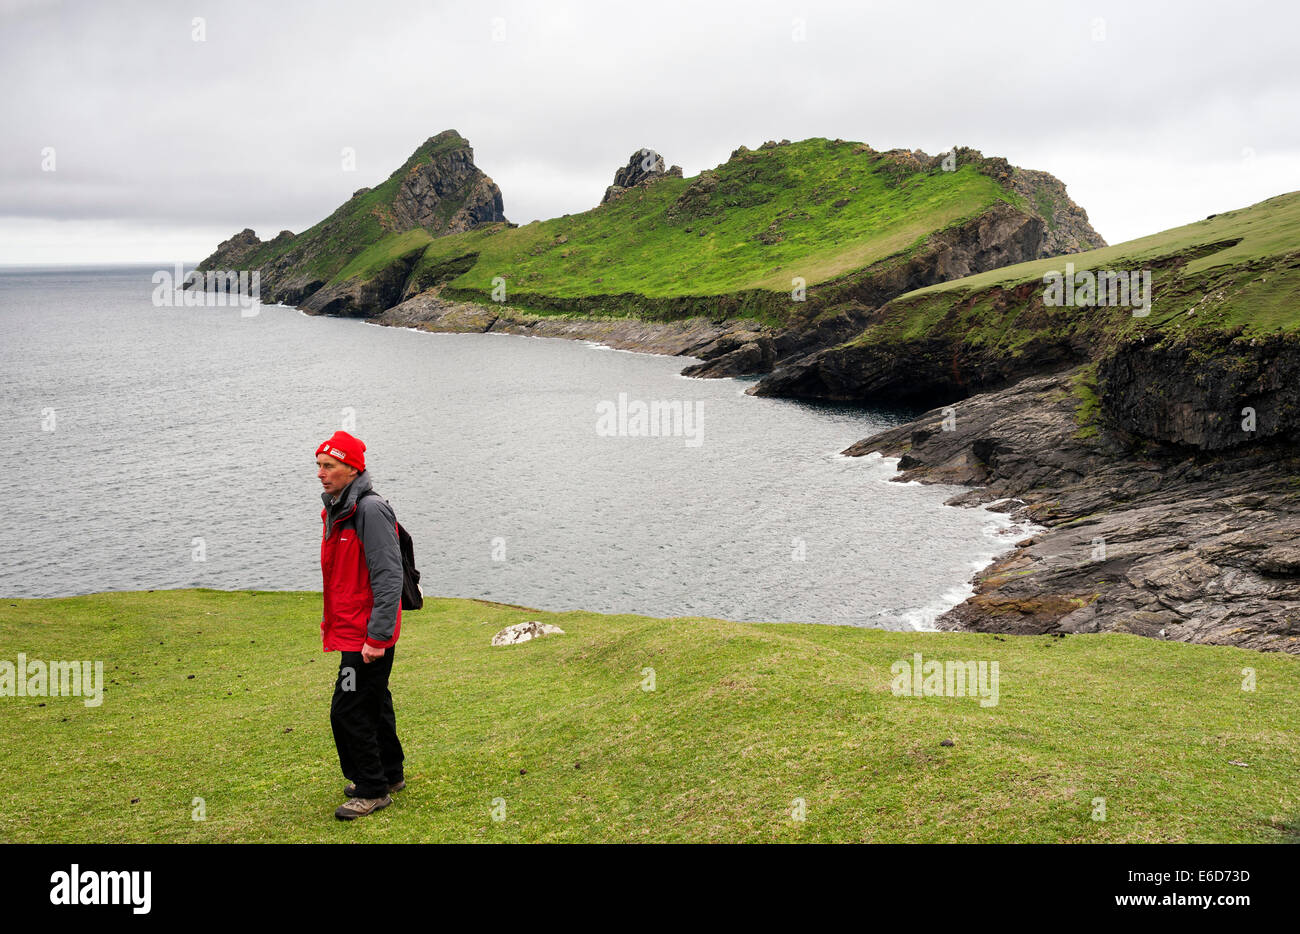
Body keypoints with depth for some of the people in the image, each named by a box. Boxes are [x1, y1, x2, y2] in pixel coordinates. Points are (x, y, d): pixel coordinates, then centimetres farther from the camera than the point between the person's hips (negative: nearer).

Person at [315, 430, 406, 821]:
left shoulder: (370, 510, -19)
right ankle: (390, 774, 34)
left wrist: (376, 635, -25)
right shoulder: (334, 510, 12)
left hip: (368, 633, -10)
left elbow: (388, 576, -23)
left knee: (348, 710, -6)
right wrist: (328, 618, 21)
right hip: (351, 628, 10)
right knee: (374, 704, 20)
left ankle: (372, 790, 6)